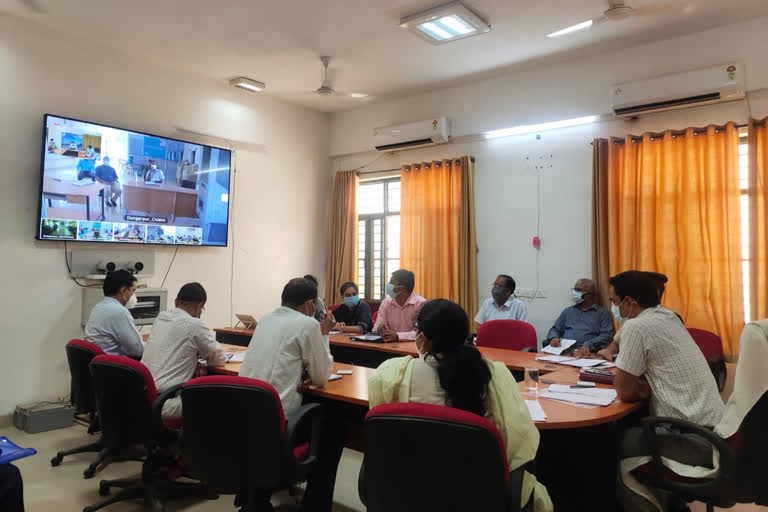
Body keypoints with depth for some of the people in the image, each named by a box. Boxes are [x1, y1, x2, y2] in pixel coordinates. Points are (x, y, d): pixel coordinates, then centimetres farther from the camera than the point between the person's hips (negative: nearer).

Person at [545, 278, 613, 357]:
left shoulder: (603, 313, 12)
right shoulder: (568, 311, 26)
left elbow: (606, 335, -1)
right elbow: (555, 329, 23)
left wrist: (588, 345, -19)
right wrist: (554, 338, -2)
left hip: (585, 353, -3)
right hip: (564, 350, 4)